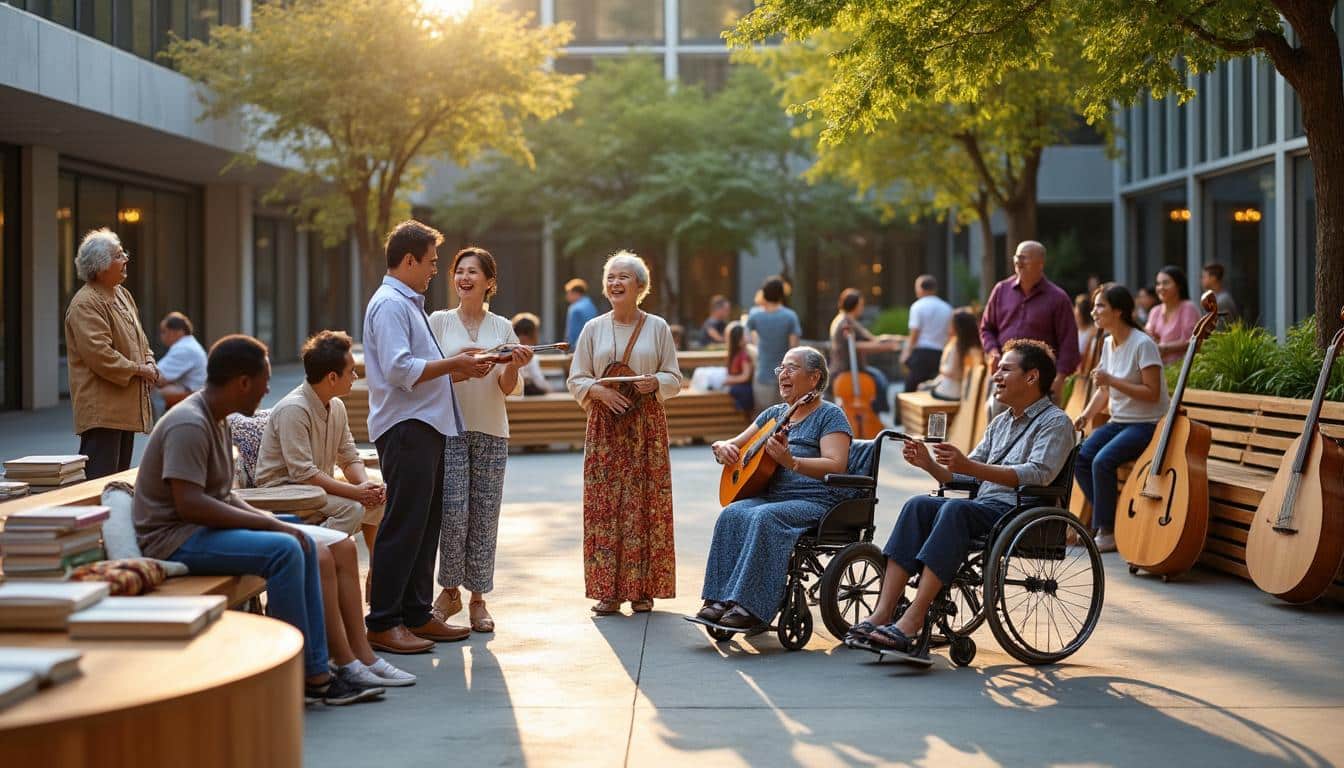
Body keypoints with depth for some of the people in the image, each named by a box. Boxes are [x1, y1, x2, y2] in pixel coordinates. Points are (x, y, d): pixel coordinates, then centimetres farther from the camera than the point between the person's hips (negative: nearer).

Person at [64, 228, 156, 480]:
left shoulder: (123, 295, 16)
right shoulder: (85, 304, -14)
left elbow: (139, 340, 25)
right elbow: (99, 354, -22)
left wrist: (149, 364, 5)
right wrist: (137, 369, -15)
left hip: (126, 407, 10)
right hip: (102, 409, -10)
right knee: (100, 479, -10)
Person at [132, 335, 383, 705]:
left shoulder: (215, 420, 14)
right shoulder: (189, 424, -18)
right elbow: (189, 504, -27)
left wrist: (269, 520, 0)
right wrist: (269, 524, -22)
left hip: (199, 529, 10)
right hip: (172, 539, -10)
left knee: (305, 544, 2)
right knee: (283, 550, -25)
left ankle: (318, 672, -2)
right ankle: (301, 675, -15)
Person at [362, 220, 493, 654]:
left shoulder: (410, 304, 22)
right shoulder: (389, 305, -11)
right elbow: (399, 370, -22)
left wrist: (459, 370, 12)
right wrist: (454, 365, -13)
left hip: (426, 427, 11)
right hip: (405, 428, -11)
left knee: (425, 525, 13)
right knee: (403, 527, -9)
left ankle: (417, 614, 20)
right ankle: (382, 623, -6)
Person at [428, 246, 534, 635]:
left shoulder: (502, 327, 9)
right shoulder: (439, 321, 4)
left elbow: (510, 389, 7)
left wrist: (513, 366, -14)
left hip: (491, 432, 2)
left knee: (484, 517, 2)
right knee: (453, 513, -9)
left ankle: (478, 598, 11)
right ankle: (450, 590, 10)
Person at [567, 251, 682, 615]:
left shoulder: (657, 327, 5)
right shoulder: (593, 329, 8)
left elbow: (674, 378, 6)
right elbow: (576, 380, 7)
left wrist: (655, 383, -15)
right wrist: (600, 391, -12)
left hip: (647, 425, -1)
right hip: (606, 426, 1)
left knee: (646, 503, -3)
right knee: (603, 505, -3)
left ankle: (643, 589, 4)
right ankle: (608, 590, 2)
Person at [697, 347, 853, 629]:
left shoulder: (830, 415, 1)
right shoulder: (774, 414, 22)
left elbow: (836, 466, -15)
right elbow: (734, 445, 28)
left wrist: (790, 461, -29)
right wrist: (721, 447, 2)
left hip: (816, 502, -6)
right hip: (771, 496, 6)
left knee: (764, 517, -35)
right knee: (731, 514, -25)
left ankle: (749, 607, -37)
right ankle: (720, 600, -29)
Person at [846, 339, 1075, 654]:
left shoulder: (1056, 422, 1)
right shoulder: (1001, 422, 26)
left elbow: (1038, 474, -17)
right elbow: (961, 477, 24)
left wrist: (969, 466, -26)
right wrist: (929, 464, 3)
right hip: (983, 507, 7)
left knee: (955, 509, -33)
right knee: (918, 505, -19)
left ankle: (912, 621, -40)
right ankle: (882, 613, -30)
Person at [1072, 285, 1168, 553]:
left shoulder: (1142, 344, -16)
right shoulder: (1108, 344, 9)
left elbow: (1152, 393, -20)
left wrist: (1111, 380, -24)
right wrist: (1087, 414, 2)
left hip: (1147, 424, -8)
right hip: (1118, 421, 8)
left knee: (1103, 461, -27)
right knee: (1079, 458, -13)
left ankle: (1108, 530, -12)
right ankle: (1108, 518, 0)